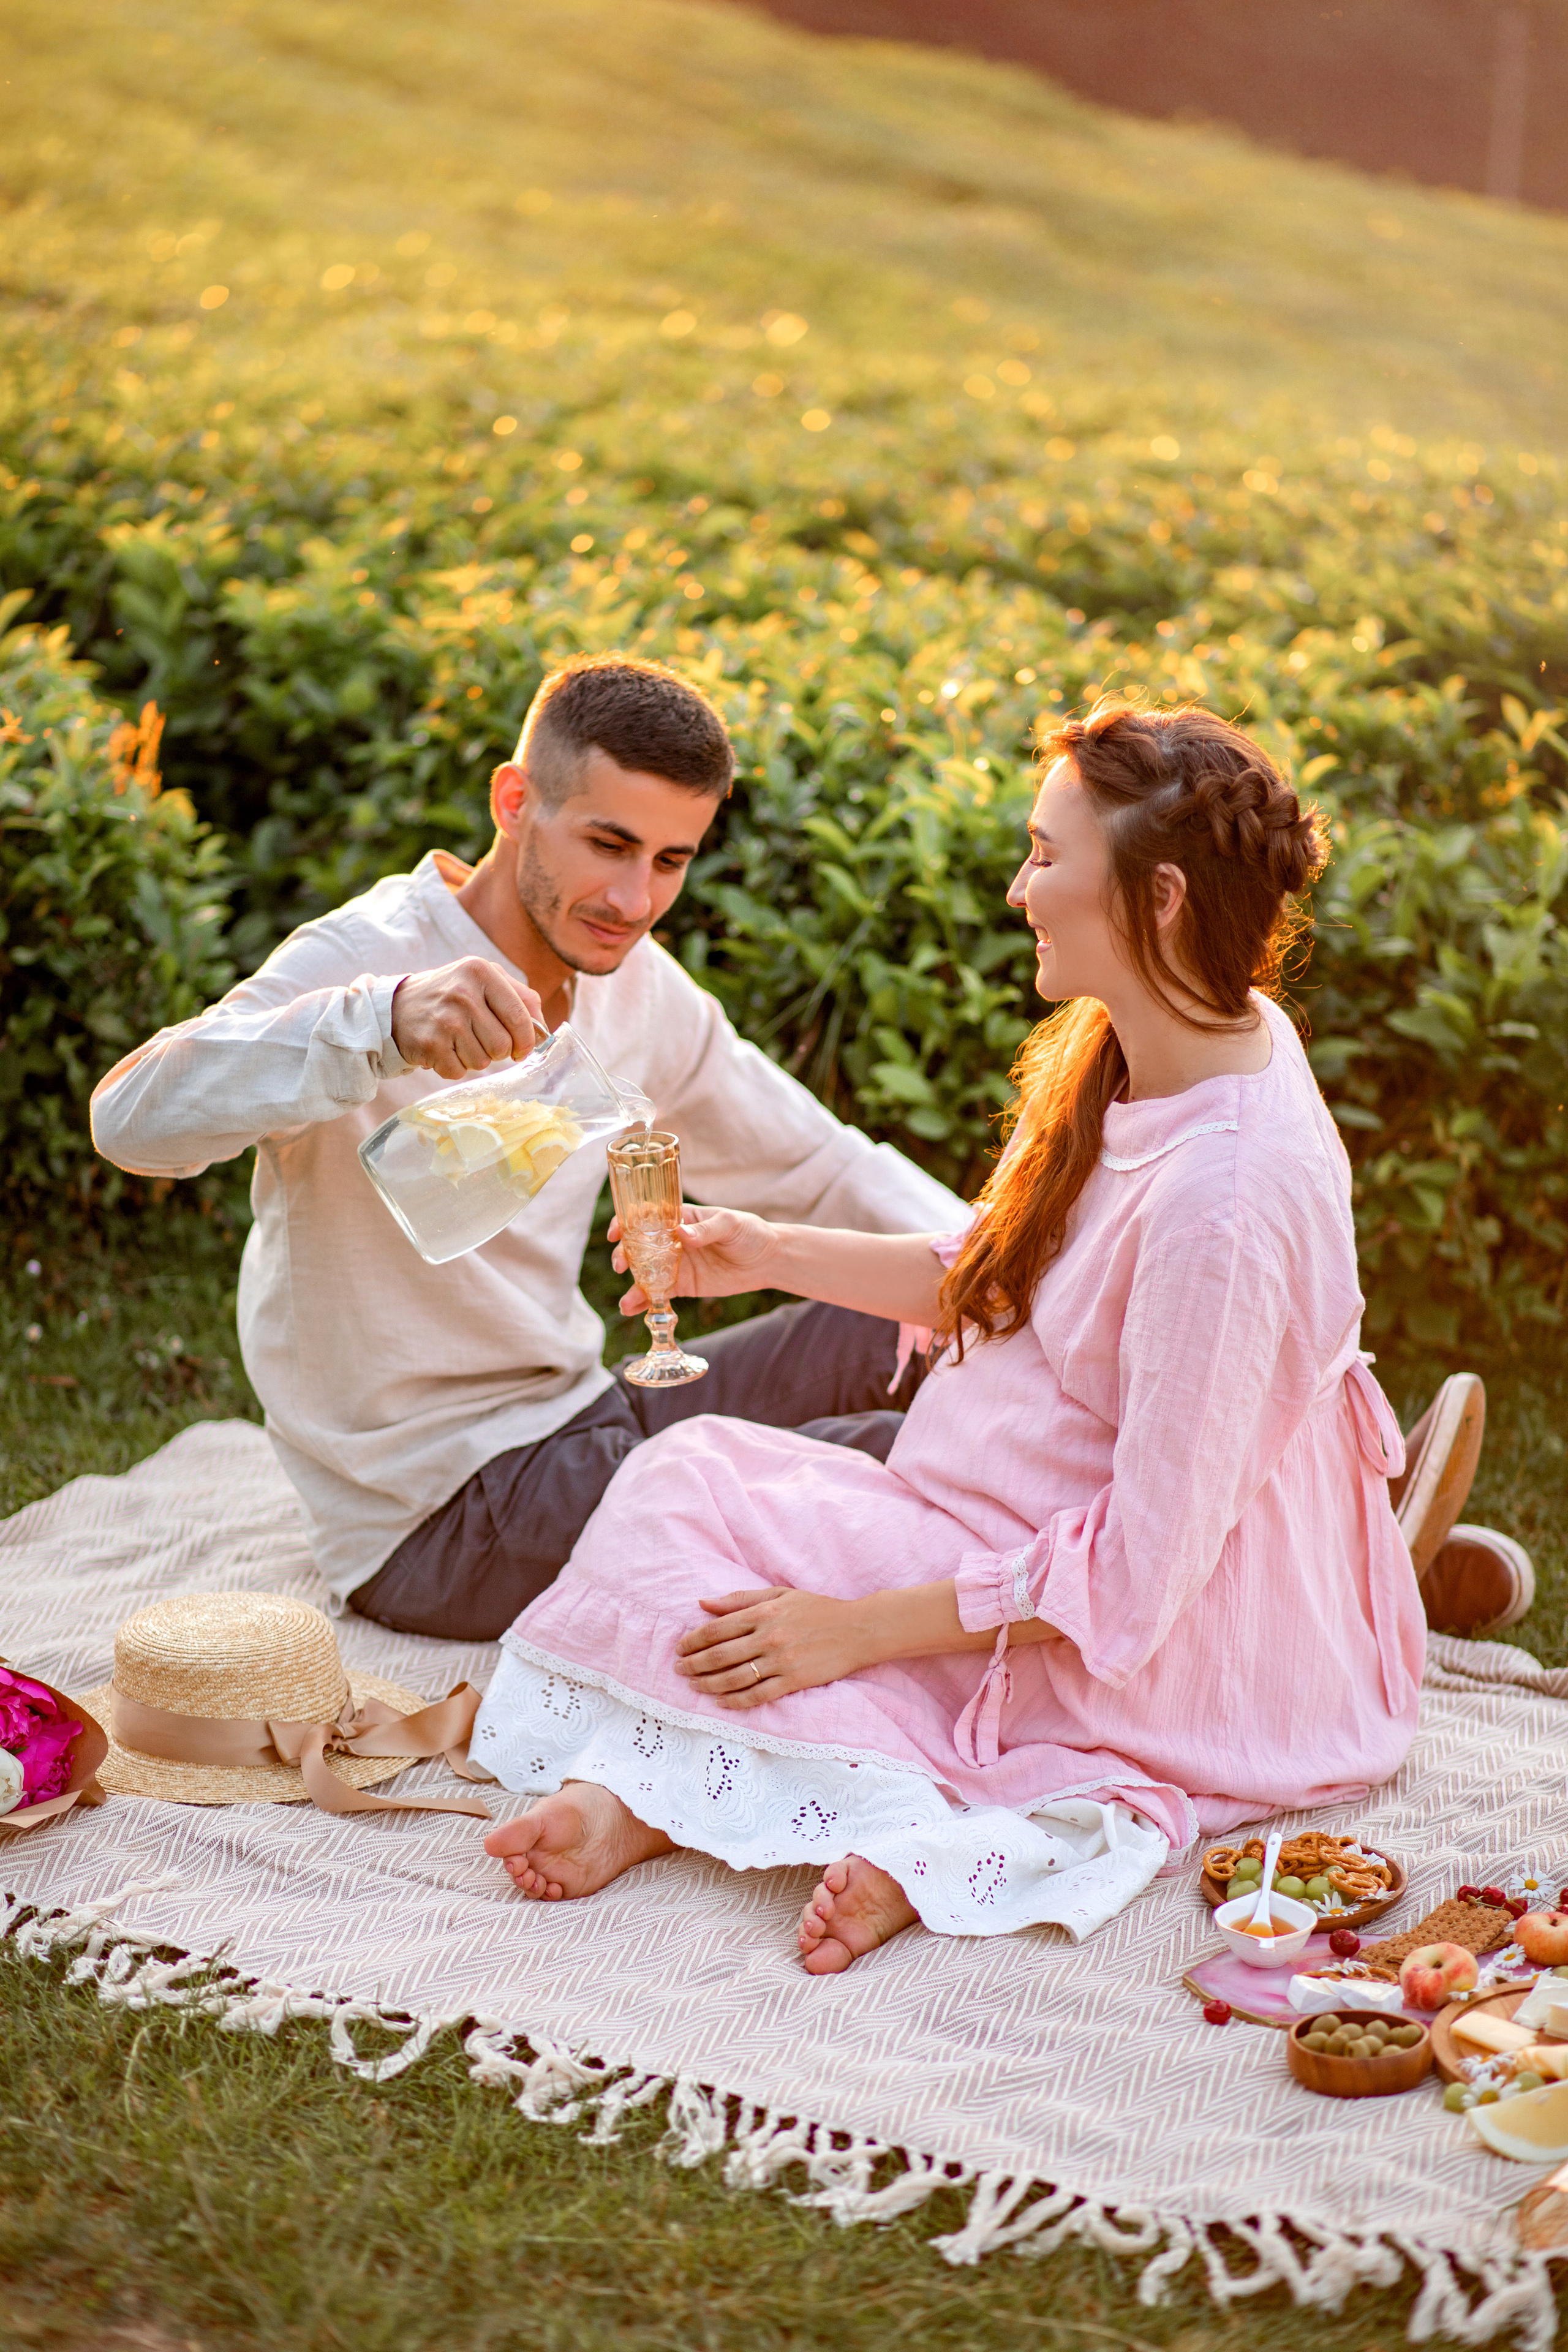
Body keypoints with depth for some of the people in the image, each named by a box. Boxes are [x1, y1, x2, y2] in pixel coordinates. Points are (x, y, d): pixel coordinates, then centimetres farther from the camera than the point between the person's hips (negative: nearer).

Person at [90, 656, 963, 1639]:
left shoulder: (635, 986, 5)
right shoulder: (371, 956, -18)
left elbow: (820, 1162, 15)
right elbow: (133, 1116, -35)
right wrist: (383, 1021, -52)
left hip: (582, 1419, 8)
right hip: (433, 1512, -8)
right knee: (880, 1463, -19)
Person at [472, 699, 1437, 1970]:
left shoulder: (1228, 1194, -30)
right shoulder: (1141, 1055, 0)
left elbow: (1137, 1573, -27)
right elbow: (995, 1275, 15)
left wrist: (864, 1625, -21)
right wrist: (770, 1254, 7)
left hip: (1166, 1664, -10)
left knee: (689, 1514, -10)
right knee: (692, 1467, -1)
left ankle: (923, 1836, -19)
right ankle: (640, 1793, -16)